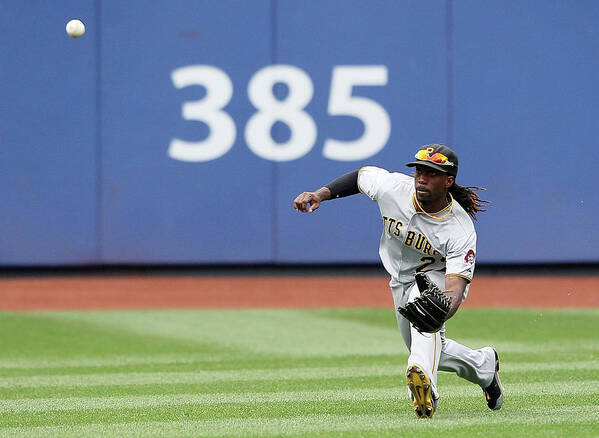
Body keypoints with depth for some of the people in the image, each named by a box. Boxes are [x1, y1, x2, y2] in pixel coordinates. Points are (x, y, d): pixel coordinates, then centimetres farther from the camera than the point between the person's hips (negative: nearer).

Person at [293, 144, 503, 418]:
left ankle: (425, 384, -62)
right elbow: (361, 175, -3)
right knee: (425, 349, 17)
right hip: (400, 281, 6)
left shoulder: (460, 231, -34)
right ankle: (483, 365, 43)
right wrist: (319, 194, -16)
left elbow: (455, 287, -42)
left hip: (438, 276, -6)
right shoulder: (392, 187, -25)